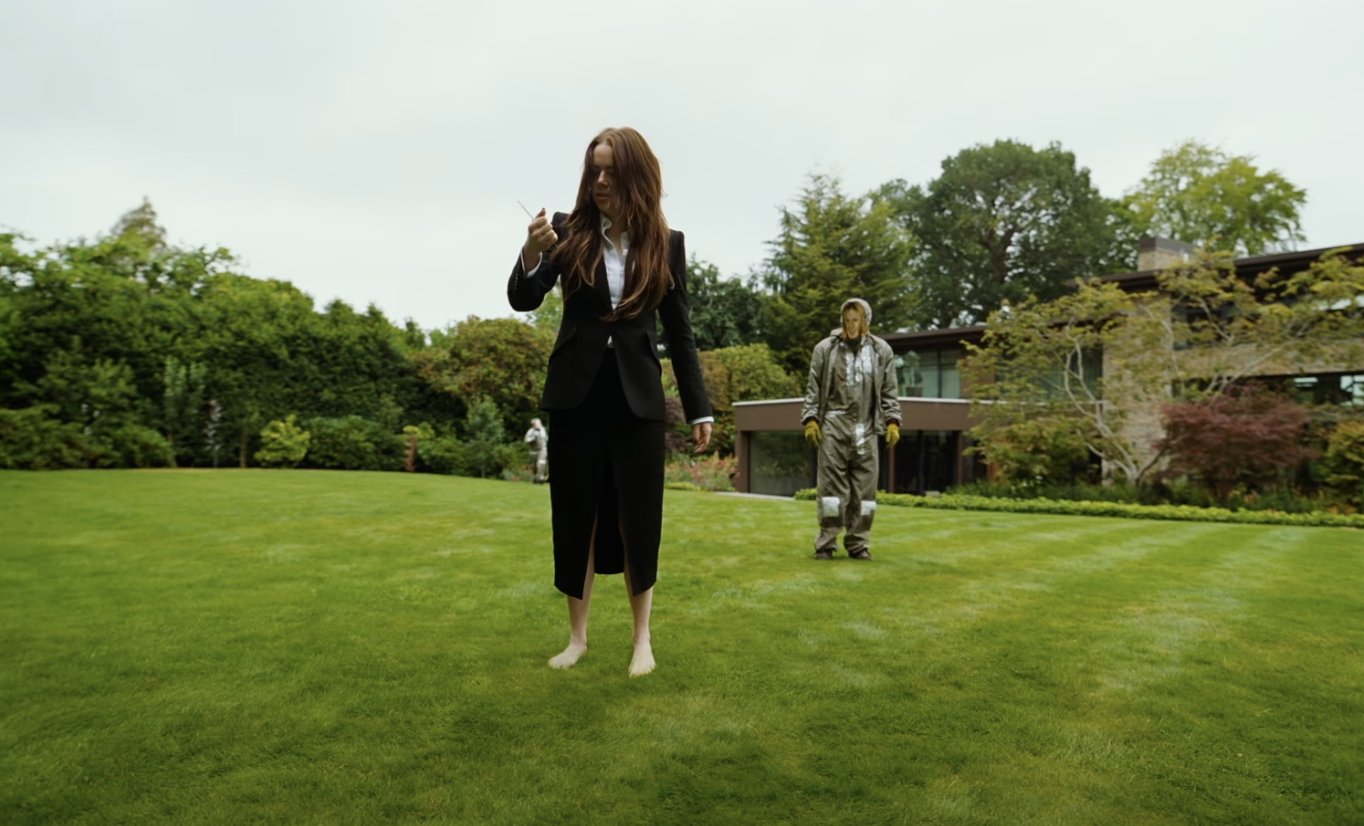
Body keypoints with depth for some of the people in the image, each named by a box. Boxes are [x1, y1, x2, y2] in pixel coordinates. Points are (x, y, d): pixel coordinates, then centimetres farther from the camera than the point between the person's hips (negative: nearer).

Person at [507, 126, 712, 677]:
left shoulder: (666, 243, 2)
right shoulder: (569, 230, 1)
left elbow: (679, 331, 4)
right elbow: (522, 301, -3)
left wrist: (699, 408, 2)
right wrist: (531, 255, -24)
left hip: (637, 396, 0)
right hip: (576, 393, 1)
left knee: (638, 517, 4)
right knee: (575, 515, 7)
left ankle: (643, 638, 19)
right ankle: (577, 636, 22)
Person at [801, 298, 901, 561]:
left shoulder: (881, 350, 9)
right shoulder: (825, 348, 5)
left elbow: (890, 391, 10)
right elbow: (813, 389, 6)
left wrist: (892, 421, 0)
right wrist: (810, 419, -3)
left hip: (865, 427, 2)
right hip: (833, 424, -2)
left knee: (864, 487, 4)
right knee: (831, 483, -2)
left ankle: (858, 544, 13)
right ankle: (826, 543, 6)